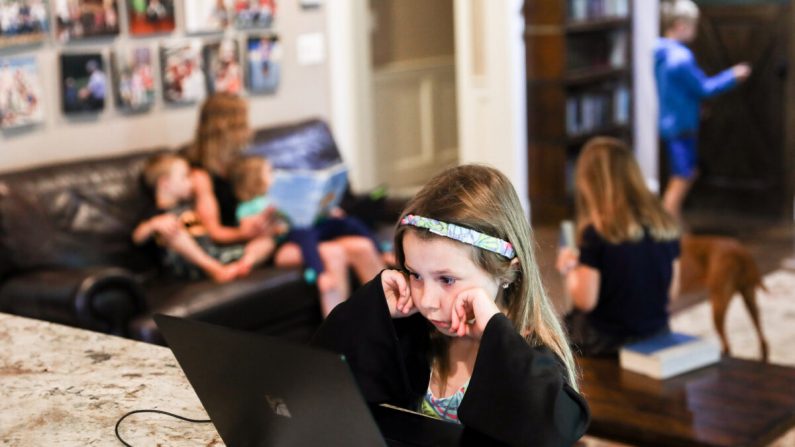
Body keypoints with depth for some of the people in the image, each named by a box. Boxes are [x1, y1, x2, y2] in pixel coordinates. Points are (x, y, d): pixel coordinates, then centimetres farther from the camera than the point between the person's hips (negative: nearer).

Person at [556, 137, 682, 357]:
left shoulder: (596, 232, -20)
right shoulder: (666, 224, -3)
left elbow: (585, 300, -17)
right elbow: (672, 291, 5)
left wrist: (568, 270, 1)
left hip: (607, 339, -6)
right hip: (657, 333, 6)